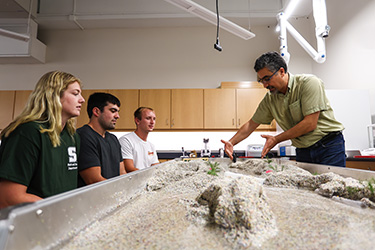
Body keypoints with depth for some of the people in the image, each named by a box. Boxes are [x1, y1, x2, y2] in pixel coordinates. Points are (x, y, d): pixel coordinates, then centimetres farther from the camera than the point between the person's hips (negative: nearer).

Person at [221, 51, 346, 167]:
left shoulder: (309, 83, -16)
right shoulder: (269, 99, 1)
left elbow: (310, 124, -21)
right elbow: (251, 124, 9)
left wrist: (277, 139, -16)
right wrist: (231, 142, -3)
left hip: (329, 146, -4)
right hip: (302, 151, 4)